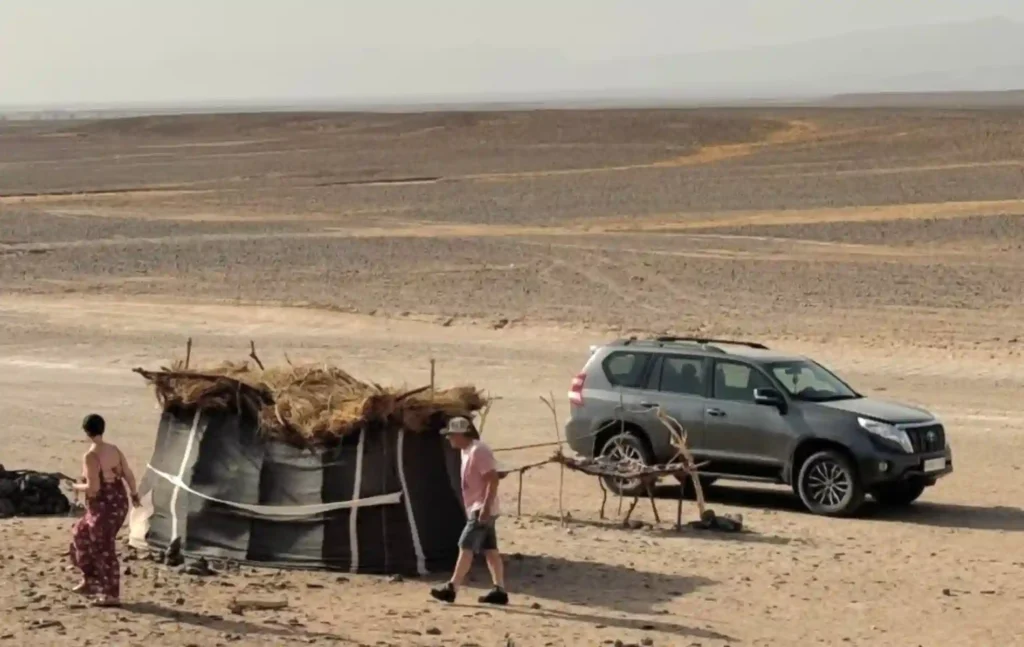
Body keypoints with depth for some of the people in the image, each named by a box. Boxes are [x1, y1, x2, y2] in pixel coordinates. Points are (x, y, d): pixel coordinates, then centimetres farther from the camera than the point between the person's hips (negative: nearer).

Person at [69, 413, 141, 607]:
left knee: (104, 550, 3)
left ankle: (112, 595, 9)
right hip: (119, 503, 8)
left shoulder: (90, 456, -19)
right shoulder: (114, 450, 3)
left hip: (102, 506, -8)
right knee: (81, 534, 25)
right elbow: (129, 475, 6)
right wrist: (134, 495, 21)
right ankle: (90, 580, 29)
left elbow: (93, 487, -23)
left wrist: (77, 487, -3)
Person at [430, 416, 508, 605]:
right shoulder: (467, 451, 14)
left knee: (466, 547, -11)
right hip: (476, 509, 10)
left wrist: (486, 507, -26)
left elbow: (493, 479, -23)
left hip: (482, 510, -10)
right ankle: (499, 590, 10)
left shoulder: (478, 451, -17)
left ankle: (451, 588, -12)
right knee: (490, 550, 9)